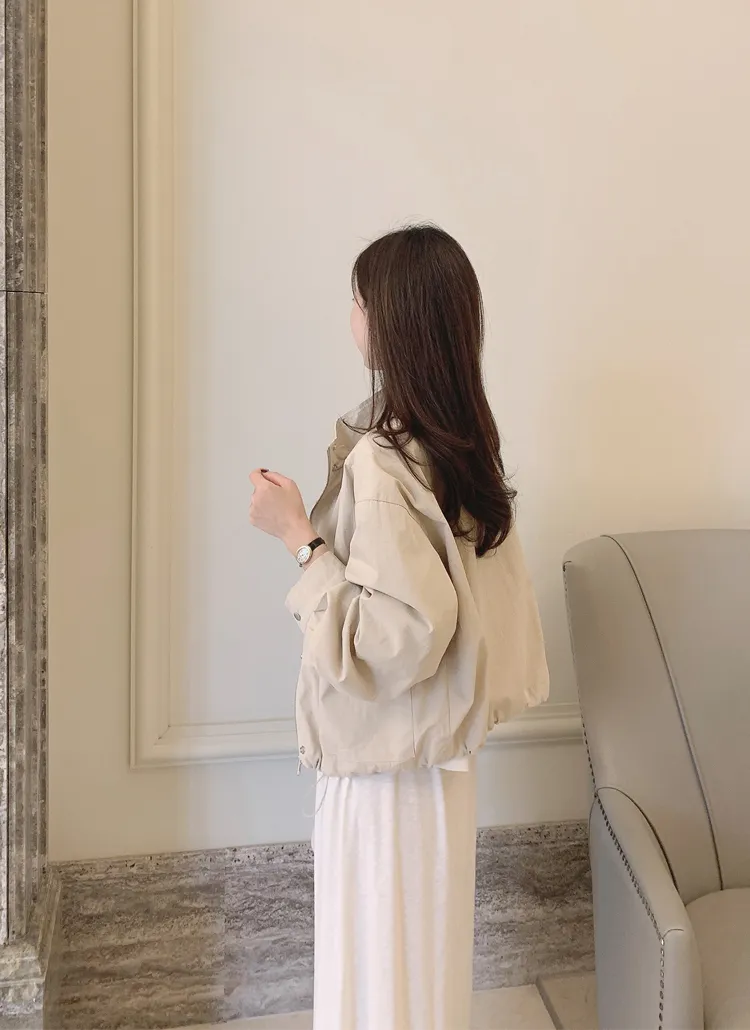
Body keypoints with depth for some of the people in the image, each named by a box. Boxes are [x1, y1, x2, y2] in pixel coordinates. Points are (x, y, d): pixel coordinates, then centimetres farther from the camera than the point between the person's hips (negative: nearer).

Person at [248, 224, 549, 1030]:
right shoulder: (463, 441, 1)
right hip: (439, 745, 8)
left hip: (388, 757, -8)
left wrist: (298, 537, -23)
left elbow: (393, 636, -29)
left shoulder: (381, 463, -26)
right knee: (422, 948, 26)